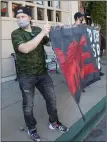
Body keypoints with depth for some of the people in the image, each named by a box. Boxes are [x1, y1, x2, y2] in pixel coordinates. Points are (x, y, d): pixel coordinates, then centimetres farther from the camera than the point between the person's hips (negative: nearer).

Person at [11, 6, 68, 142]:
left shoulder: (37, 30, 5)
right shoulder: (16, 34, -10)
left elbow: (49, 41, 20)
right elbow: (25, 48, -30)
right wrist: (42, 33, -29)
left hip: (42, 72, 5)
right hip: (26, 76, -4)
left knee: (51, 98, 13)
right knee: (28, 104, 8)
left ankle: (54, 122, 36)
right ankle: (32, 129, 31)